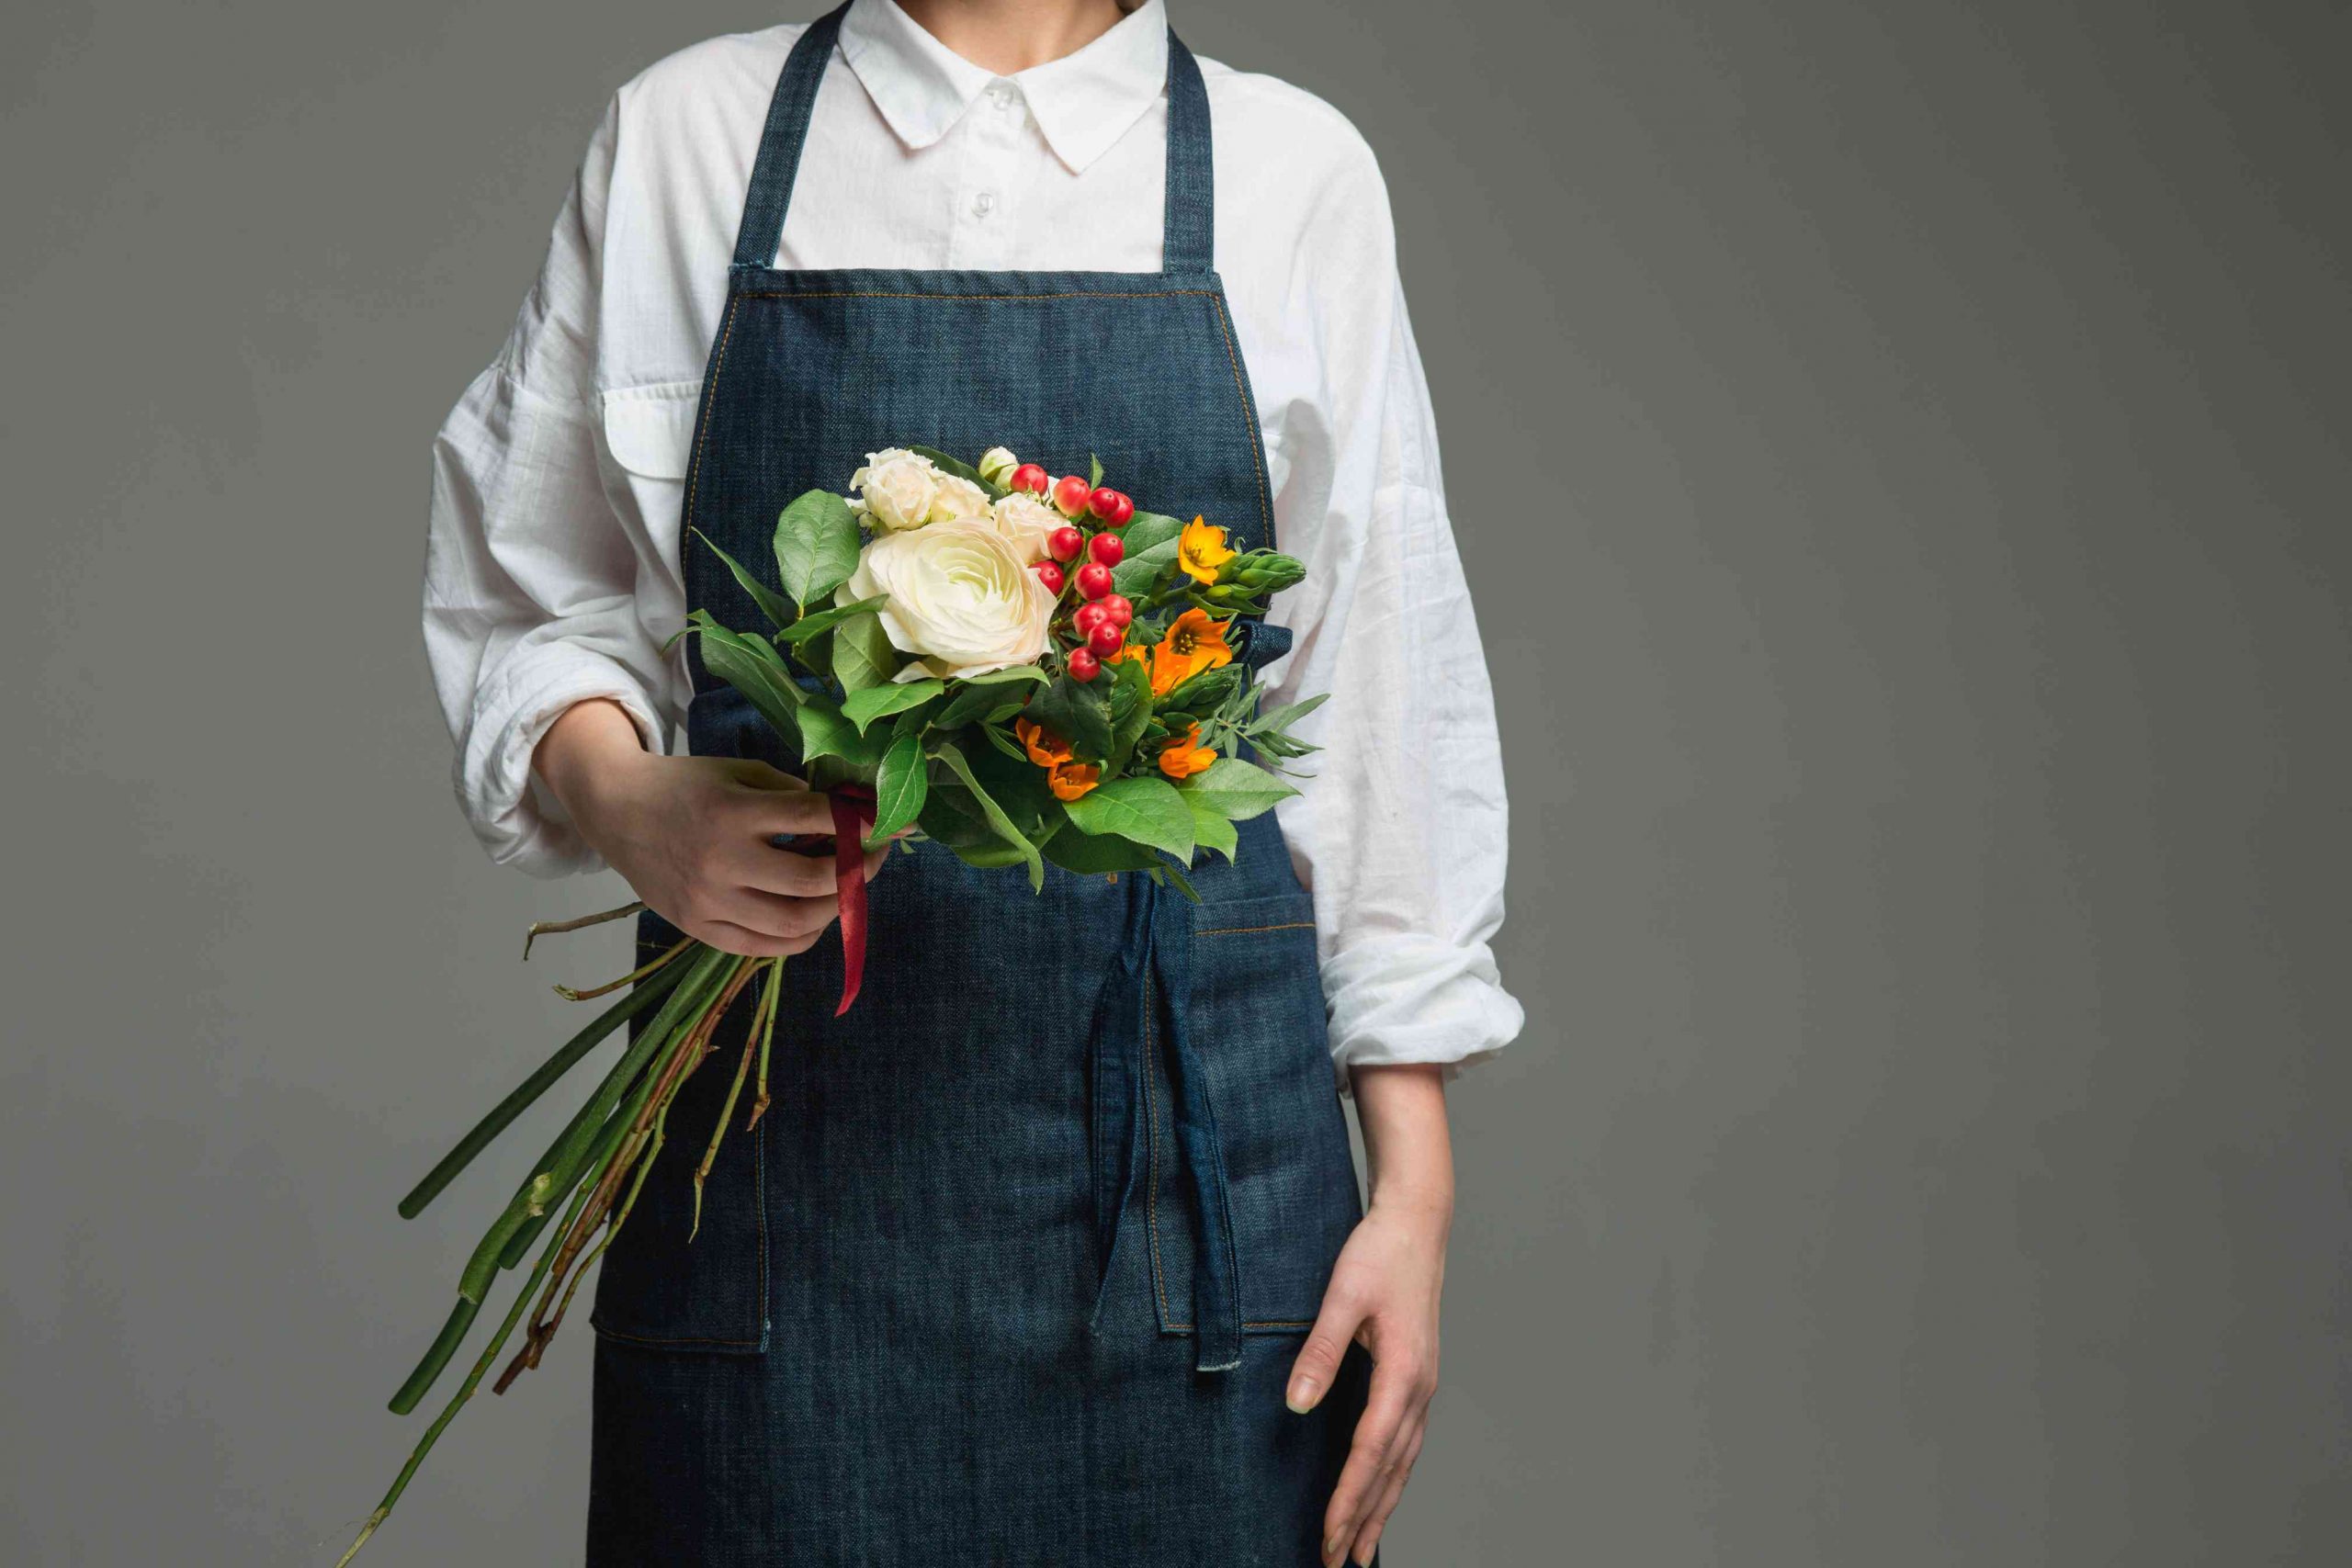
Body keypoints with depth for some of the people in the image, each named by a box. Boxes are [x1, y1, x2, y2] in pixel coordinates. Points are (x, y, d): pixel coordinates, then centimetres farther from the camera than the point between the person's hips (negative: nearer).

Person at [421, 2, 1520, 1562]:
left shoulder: (1292, 171, 6)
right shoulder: (679, 134, 7)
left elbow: (1383, 696, 5)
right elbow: (525, 601, 12)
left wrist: (1415, 1182, 1)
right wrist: (622, 801, -11)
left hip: (1186, 1118, 0)